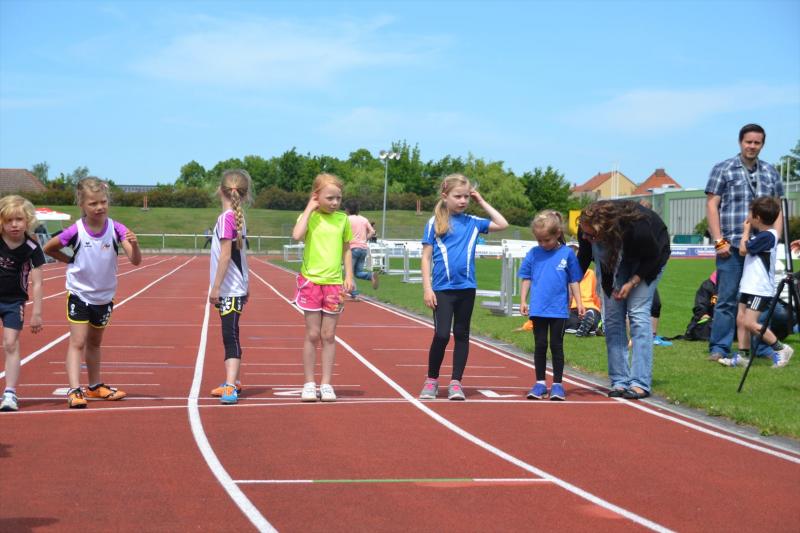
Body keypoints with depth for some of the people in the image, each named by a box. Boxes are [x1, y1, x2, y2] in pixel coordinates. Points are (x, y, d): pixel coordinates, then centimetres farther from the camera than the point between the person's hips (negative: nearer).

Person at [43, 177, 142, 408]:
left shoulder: (116, 229, -15)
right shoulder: (76, 231, -19)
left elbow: (135, 260, -24)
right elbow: (48, 248, -3)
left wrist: (134, 245, -43)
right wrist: (70, 261, -5)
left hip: (104, 296, 3)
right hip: (79, 294, -3)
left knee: (95, 343, 20)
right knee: (77, 342, -11)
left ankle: (95, 385, 34)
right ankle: (74, 390, -15)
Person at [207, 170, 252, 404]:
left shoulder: (226, 218, -16)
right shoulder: (238, 217, 10)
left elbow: (225, 255, -19)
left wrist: (215, 287, -16)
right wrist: (245, 284, 23)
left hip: (229, 290, -9)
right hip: (235, 287, 9)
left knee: (230, 336, -14)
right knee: (230, 335, 19)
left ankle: (230, 388, -20)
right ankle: (233, 382, 31)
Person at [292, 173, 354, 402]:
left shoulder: (343, 218, 6)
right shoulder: (309, 217, -4)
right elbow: (296, 235, -24)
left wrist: (349, 275, 6)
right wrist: (309, 208, -16)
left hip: (334, 283, 2)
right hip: (311, 281, -2)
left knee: (328, 335, 5)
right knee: (312, 335, 2)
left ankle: (326, 384, 11)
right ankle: (309, 384, 10)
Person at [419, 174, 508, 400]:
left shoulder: (472, 222, 7)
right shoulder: (434, 223, 0)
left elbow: (502, 224, 8)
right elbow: (426, 257, 0)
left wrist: (482, 202, 7)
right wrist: (427, 288, -7)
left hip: (466, 288, 3)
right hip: (442, 288, -3)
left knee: (462, 335, 7)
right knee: (441, 335, -7)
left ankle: (456, 383, 14)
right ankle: (431, 381, 11)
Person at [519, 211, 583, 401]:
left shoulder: (567, 254, -3)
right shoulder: (533, 253, 1)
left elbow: (574, 281, 3)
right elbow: (526, 278, 7)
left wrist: (579, 303, 2)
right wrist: (523, 301, 3)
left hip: (559, 309, -1)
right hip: (538, 309, 1)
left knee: (557, 346, 6)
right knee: (540, 346, 8)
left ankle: (557, 384, 12)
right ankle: (540, 383, 16)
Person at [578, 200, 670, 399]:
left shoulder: (638, 228, -43)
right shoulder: (587, 227, -31)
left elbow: (653, 258, -22)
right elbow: (583, 257, -12)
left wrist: (632, 282, -28)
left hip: (650, 258, -5)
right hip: (617, 256, 5)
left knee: (638, 312, -16)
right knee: (611, 315, -4)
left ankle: (640, 383, -15)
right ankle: (619, 382, 0)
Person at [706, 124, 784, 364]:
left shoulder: (771, 172, 15)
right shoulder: (723, 170, 4)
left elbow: (777, 208, 17)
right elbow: (711, 205, -1)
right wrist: (719, 241, -8)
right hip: (732, 246, -4)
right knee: (727, 299, -3)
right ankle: (719, 348, 1)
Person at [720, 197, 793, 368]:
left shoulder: (766, 236, -19)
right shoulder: (763, 234, 10)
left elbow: (743, 250, -15)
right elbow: (746, 250, 20)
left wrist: (746, 230, -3)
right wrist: (748, 230, 13)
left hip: (760, 289, -10)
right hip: (749, 287, 10)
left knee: (750, 323, -14)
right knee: (740, 320, 8)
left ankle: (781, 349, -4)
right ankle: (743, 355, 12)